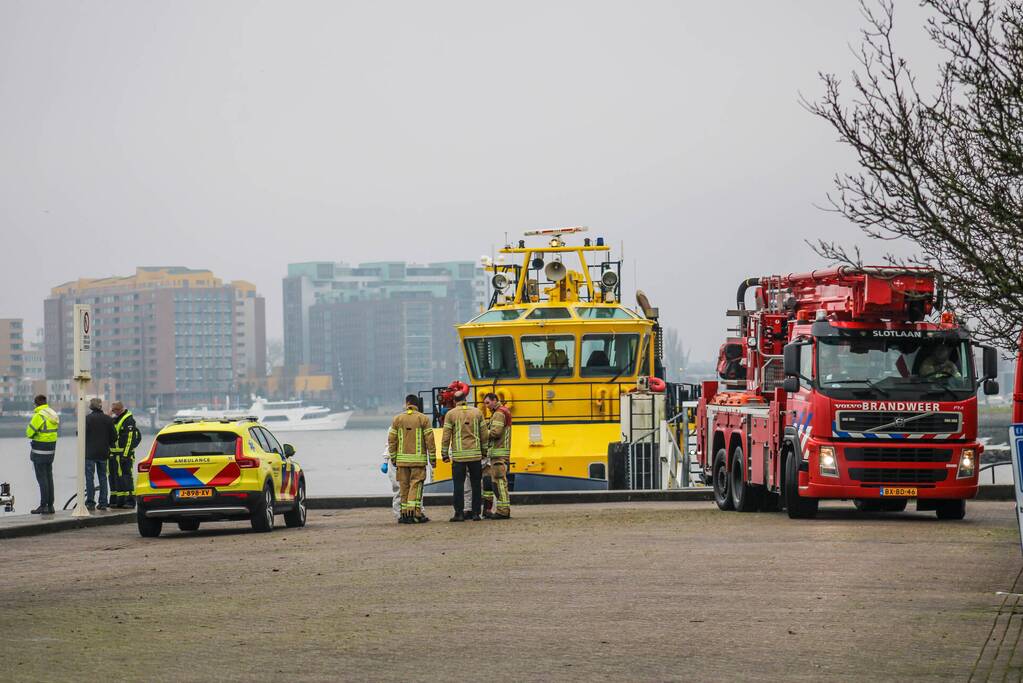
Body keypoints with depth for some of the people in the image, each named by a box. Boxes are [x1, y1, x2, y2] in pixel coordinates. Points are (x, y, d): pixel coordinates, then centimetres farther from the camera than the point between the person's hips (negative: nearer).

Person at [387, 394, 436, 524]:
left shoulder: (397, 419, 4)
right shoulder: (423, 419, -3)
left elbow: (392, 440, 5)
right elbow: (429, 439, -5)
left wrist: (393, 457, 13)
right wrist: (432, 457, 2)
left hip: (402, 459, 2)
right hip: (418, 458, -2)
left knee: (404, 486, 8)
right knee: (416, 485, -3)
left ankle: (405, 513, 9)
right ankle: (415, 513, -12)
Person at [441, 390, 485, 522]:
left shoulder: (450, 414, -2)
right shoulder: (477, 412, 6)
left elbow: (446, 436, -3)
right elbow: (483, 434, 9)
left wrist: (444, 454, 4)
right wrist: (484, 451, 18)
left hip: (458, 455, -2)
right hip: (475, 454, 2)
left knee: (458, 485, 1)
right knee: (475, 484, 8)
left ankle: (459, 513, -3)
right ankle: (476, 513, 6)